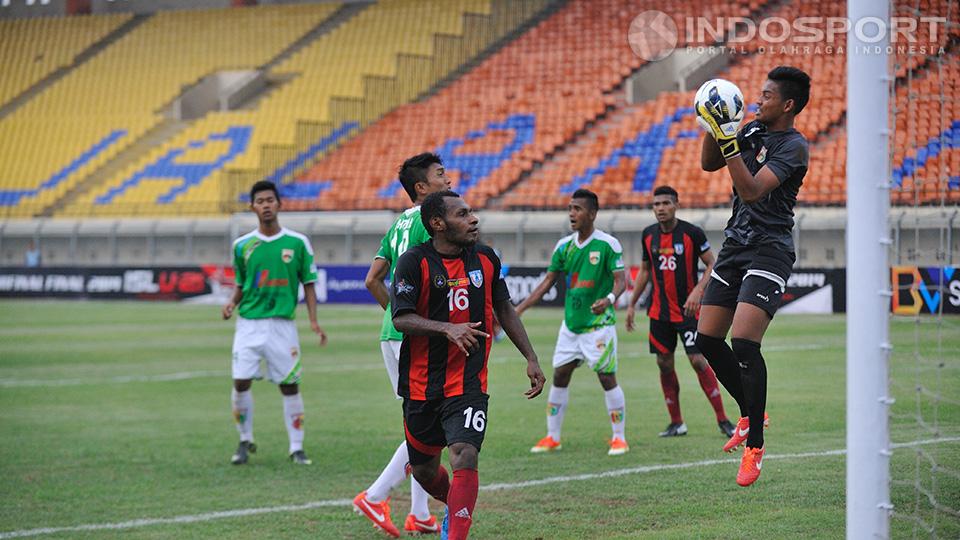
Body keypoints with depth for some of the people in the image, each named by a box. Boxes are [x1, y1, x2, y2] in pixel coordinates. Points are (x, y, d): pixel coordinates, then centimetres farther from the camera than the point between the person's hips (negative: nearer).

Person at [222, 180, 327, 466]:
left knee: (290, 385, -1)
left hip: (282, 324, -1)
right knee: (241, 382, -7)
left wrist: (314, 321, -4)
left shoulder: (297, 242, 1)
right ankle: (245, 441, 12)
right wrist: (232, 304, -4)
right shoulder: (242, 245, 6)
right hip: (249, 322, 1)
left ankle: (297, 448, 9)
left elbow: (308, 284, 5)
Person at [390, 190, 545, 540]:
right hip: (422, 386, -1)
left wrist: (531, 359, 15)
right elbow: (401, 318, -16)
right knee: (424, 469, 14)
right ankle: (455, 507, 46)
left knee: (464, 458, -21)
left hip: (469, 384, 1)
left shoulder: (485, 259, 5)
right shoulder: (414, 262, -9)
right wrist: (448, 329, -30)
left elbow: (505, 310, 17)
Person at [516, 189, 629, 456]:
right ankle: (552, 437, 16)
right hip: (570, 323, 6)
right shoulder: (564, 246, 6)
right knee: (559, 376, 6)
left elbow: (620, 279, -12)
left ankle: (619, 438, 4)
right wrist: (518, 310, 6)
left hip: (599, 323, -6)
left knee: (607, 378, -7)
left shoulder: (608, 244, -10)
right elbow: (547, 282, 11)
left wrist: (609, 298, -33)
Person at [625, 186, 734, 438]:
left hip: (688, 310, -5)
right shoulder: (648, 235, 5)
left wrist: (698, 290, -21)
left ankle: (723, 420, -4)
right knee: (664, 364, 5)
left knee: (698, 361, -11)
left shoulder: (692, 233, -10)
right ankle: (676, 423, 15)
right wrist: (631, 304, 15)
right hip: (659, 311, 5)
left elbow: (712, 264, -6)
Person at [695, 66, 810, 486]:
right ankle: (751, 414, 28)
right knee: (707, 338, 7)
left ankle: (754, 447, -9)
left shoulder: (794, 146, -13)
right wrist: (713, 126, -2)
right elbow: (708, 164, 13)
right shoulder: (753, 130, 10)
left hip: (769, 251, -8)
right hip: (735, 245, 8)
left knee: (743, 342, -19)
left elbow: (752, 190, -23)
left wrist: (728, 141, -27)